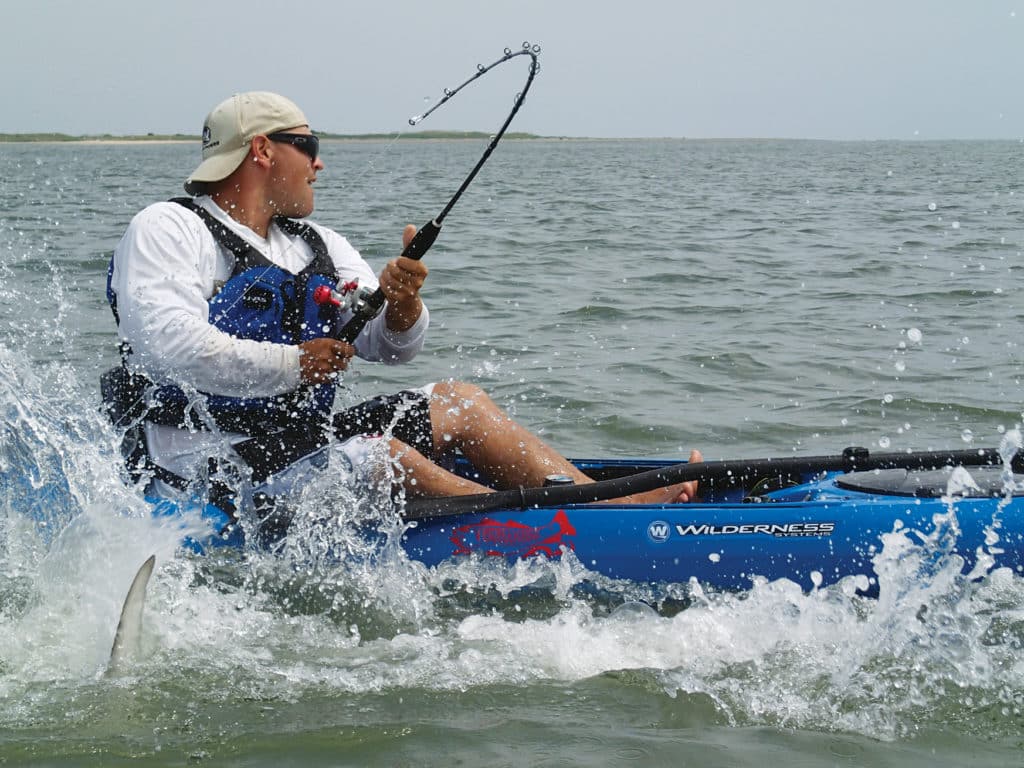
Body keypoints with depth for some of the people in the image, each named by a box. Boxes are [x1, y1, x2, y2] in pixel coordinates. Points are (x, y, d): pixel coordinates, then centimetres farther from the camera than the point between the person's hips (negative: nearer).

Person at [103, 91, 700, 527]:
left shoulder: (317, 246, 17)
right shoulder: (168, 230, -6)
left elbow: (392, 348, 9)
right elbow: (167, 344, -24)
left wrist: (401, 308, -15)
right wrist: (290, 365, -19)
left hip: (297, 441, 9)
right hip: (205, 465, -9)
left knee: (458, 401, 2)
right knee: (383, 456, -29)